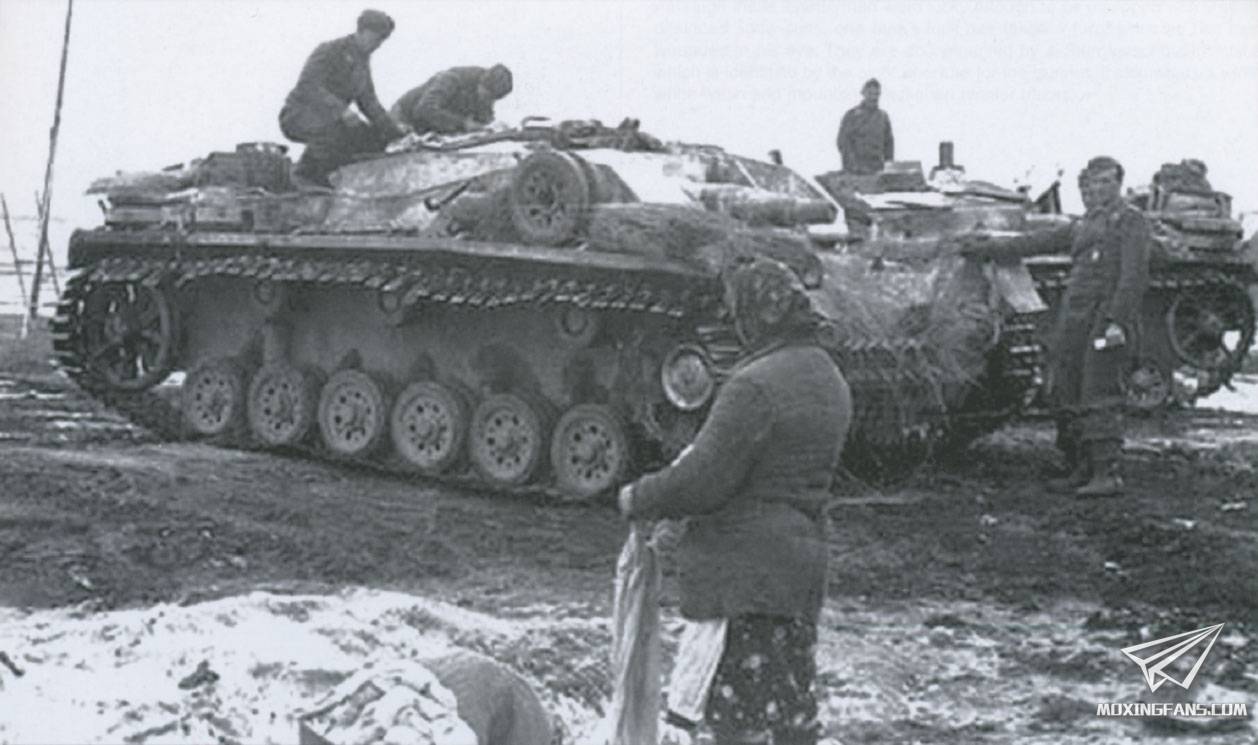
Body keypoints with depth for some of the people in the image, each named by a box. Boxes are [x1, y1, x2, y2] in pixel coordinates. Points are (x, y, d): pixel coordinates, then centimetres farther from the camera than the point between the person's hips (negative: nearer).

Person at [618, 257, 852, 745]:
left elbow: (703, 480, -19)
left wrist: (638, 499, -3)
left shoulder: (755, 386, -18)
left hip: (745, 568, -9)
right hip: (802, 559, 9)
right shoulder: (829, 380, 12)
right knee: (790, 701, 18)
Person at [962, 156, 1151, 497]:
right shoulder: (1084, 225, 23)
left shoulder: (1130, 220, 0)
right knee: (1065, 399, 4)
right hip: (1073, 317, 8)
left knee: (1099, 398, -14)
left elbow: (1134, 275, -10)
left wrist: (1117, 320, -20)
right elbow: (1038, 242, 30)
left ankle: (1108, 474, -15)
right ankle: (1081, 470, 10)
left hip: (1107, 317, -8)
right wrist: (988, 249, 31)